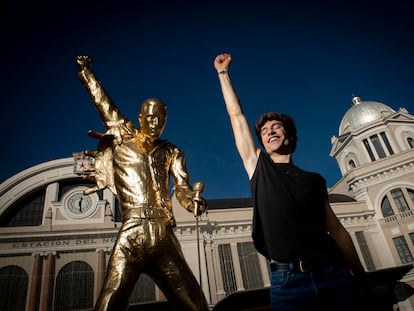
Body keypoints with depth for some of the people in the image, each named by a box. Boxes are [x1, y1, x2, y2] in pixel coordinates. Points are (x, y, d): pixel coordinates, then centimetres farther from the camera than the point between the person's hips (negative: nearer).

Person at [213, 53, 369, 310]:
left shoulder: (314, 181, 14)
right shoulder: (258, 167, 8)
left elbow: (337, 230, 13)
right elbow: (236, 115, 10)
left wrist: (363, 279, 10)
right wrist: (223, 72, 17)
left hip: (336, 276, 2)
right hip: (288, 281, -2)